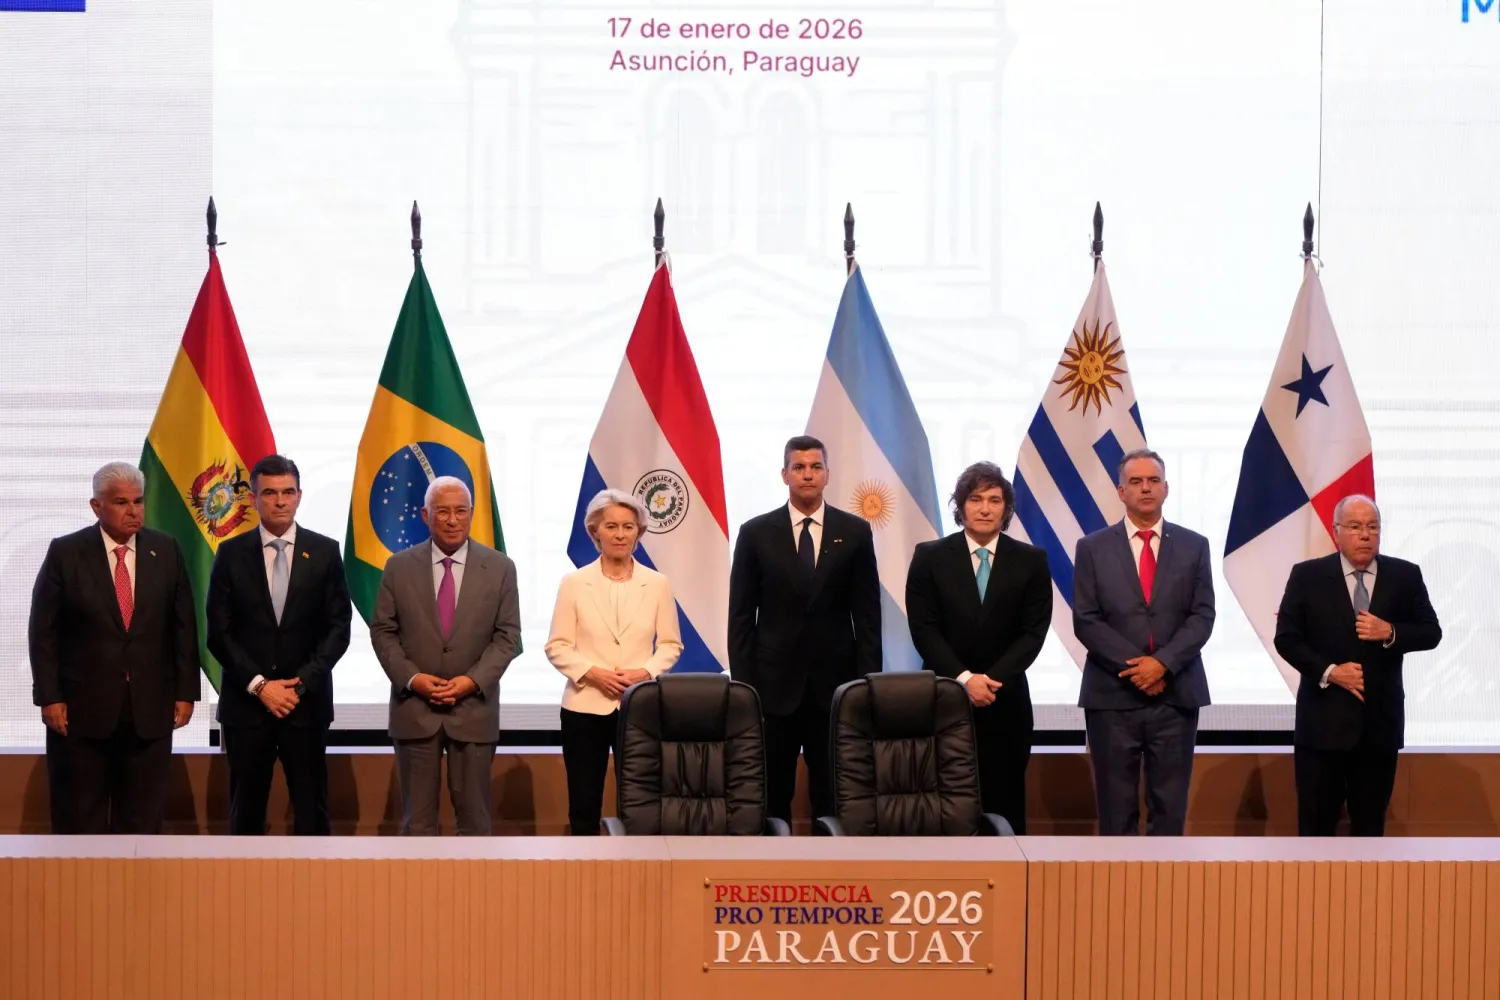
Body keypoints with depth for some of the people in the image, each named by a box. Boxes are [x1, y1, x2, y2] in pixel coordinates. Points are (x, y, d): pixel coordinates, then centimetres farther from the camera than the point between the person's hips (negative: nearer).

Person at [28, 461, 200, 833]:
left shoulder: (166, 550, 4)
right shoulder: (65, 552, -3)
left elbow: (184, 627, 7)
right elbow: (43, 631, -2)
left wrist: (186, 691, 3)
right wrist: (49, 697, -7)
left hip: (150, 708, 2)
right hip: (82, 708, -2)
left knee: (142, 820, 7)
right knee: (79, 821, 5)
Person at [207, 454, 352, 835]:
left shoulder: (325, 552, 3)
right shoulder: (231, 553, 3)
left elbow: (338, 628, 1)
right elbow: (219, 632, 0)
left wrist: (302, 683, -10)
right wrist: (259, 685, -10)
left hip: (307, 702, 0)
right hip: (246, 703, 0)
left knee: (311, 810, 2)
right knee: (246, 810, 5)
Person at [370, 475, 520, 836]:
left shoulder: (499, 568, 1)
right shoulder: (399, 567, 2)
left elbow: (507, 635, 0)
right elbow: (382, 631, 3)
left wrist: (473, 680, -13)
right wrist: (411, 678, -11)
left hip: (474, 708, 0)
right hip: (414, 708, 0)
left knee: (473, 814, 5)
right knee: (417, 816, 4)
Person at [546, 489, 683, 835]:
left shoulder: (657, 584, 5)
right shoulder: (574, 582, 2)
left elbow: (670, 644, 7)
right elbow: (557, 646, 1)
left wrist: (645, 672, -11)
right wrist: (592, 673, -14)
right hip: (585, 706, 0)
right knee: (584, 806, 3)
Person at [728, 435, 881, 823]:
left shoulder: (855, 532, 3)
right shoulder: (756, 533, 2)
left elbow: (867, 614, 3)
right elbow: (741, 616, 2)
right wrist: (742, 684, -4)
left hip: (836, 684, 0)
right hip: (774, 684, 0)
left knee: (833, 796, 3)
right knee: (772, 796, 5)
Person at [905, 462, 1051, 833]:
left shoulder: (1031, 561, 3)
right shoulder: (930, 557, 1)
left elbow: (1033, 631, -2)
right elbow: (924, 629, -4)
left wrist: (992, 679, -13)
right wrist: (964, 679, -15)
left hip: (1006, 701, 1)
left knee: (1003, 803, 3)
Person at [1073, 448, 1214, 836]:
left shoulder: (1194, 546, 7)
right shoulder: (1092, 547, 4)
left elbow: (1202, 616, 1)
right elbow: (1086, 621, -2)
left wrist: (1163, 663, -14)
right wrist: (1134, 666, -13)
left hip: (1176, 695, 1)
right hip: (1112, 696, -1)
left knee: (1170, 807, 5)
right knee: (1116, 808, 3)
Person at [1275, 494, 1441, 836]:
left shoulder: (1405, 576, 4)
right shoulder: (1307, 576, -1)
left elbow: (1431, 632, 4)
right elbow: (1286, 637, -3)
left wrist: (1390, 633, -15)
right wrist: (1329, 671, -15)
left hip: (1380, 719, 2)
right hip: (1323, 718, -2)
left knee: (1370, 823, 10)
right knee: (1315, 823, 2)